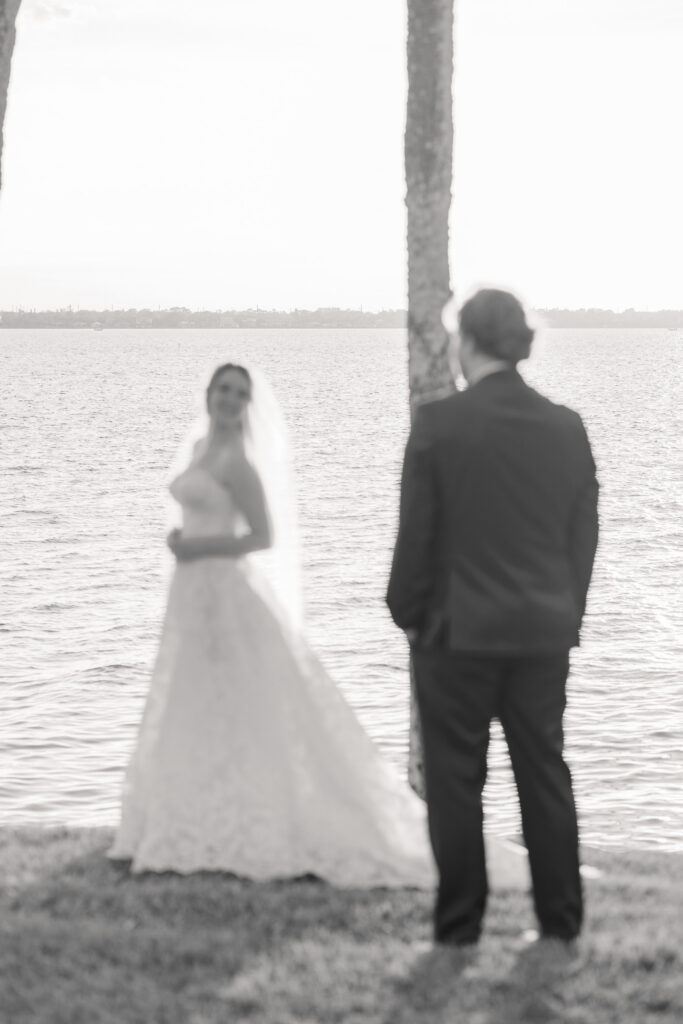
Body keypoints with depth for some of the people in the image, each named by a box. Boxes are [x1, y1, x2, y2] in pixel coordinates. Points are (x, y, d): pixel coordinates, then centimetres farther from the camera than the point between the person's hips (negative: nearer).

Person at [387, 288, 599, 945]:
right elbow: (584, 535, 5)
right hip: (545, 632, 4)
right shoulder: (566, 428, 1)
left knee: (455, 779, 5)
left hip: (457, 628, -4)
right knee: (545, 771, 13)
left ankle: (459, 926, 9)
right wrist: (566, 613, 15)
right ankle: (561, 920, 18)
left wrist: (407, 613, 4)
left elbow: (416, 531, -9)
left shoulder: (439, 423, -11)